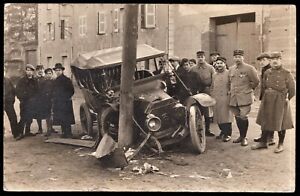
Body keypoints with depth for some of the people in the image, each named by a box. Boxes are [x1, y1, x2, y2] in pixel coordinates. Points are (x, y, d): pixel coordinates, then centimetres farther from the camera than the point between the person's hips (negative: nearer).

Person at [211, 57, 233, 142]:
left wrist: (230, 93, -9)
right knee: (218, 116, 9)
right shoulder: (214, 75, 15)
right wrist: (212, 97, 15)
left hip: (226, 99, -6)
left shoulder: (229, 74, -3)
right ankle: (223, 131, 24)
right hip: (216, 99, 6)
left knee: (226, 116, -4)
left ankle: (228, 134, 6)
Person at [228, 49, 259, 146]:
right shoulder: (231, 69, 12)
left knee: (243, 117, -8)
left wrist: (247, 89, 4)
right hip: (234, 97, 5)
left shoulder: (249, 68, -4)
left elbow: (256, 82, -1)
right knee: (237, 117, 10)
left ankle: (244, 137, 5)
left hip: (245, 97, -5)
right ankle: (241, 136, 24)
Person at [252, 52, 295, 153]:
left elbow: (292, 89, -2)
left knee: (281, 123, 5)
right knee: (265, 121, 9)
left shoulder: (286, 73, -7)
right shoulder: (267, 73, 6)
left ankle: (281, 144, 19)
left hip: (280, 101, -4)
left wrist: (287, 98, 4)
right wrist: (267, 95, 12)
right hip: (267, 101, 4)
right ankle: (263, 142, 22)